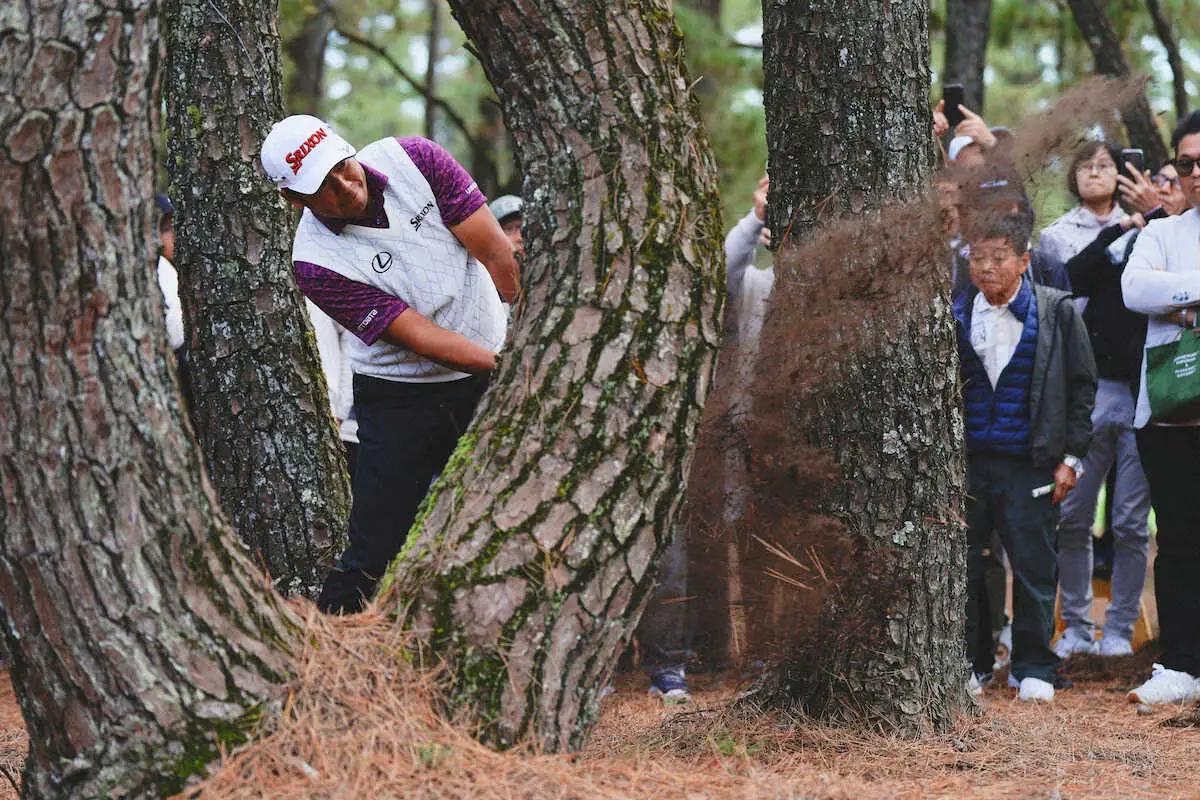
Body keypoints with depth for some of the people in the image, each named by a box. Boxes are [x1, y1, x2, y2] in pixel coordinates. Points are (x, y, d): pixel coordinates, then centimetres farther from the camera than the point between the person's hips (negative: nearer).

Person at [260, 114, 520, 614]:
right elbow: (417, 334, -23)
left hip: (490, 372, 3)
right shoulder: (316, 261, -19)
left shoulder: (413, 160, -11)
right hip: (400, 399, -3)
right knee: (371, 552, -6)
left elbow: (496, 254, -10)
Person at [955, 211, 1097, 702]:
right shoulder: (953, 315, 6)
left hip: (1029, 464, -2)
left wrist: (1071, 458, 0)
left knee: (1033, 570, 1)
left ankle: (1033, 670, 14)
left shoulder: (1056, 312, 1)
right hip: (966, 461, 2)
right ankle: (971, 664, 17)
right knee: (962, 569, 3)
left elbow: (1082, 386, 4)